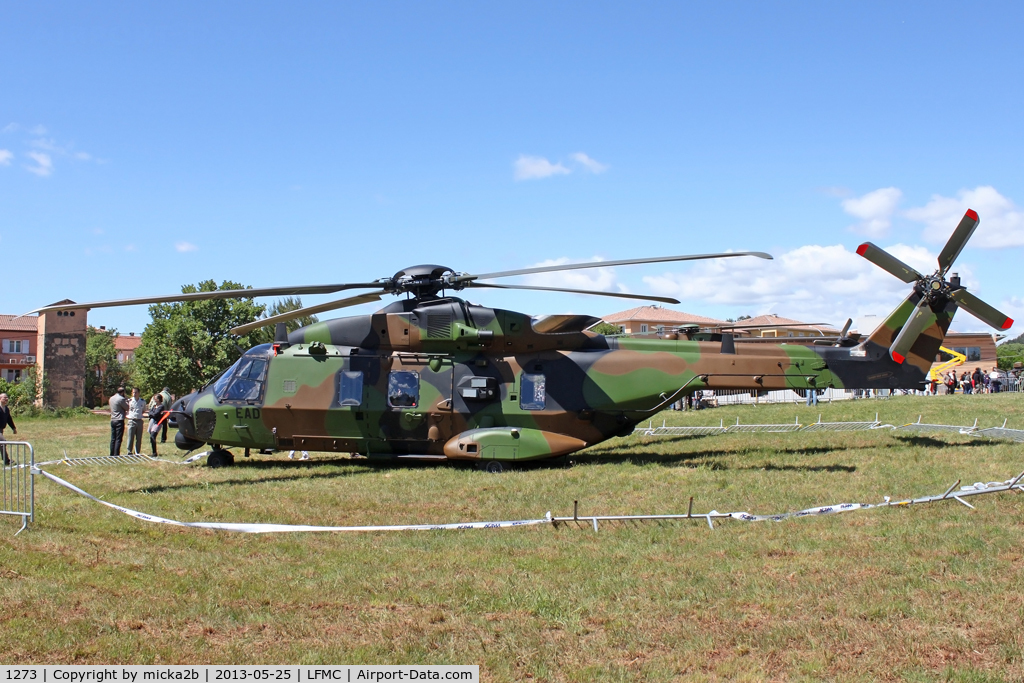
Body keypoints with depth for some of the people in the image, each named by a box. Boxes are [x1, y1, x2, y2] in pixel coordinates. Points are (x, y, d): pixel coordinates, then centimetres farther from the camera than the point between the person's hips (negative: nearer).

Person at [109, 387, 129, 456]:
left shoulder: (111, 398, 12)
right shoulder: (121, 399, -13)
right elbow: (127, 408, -7)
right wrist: (127, 401, 10)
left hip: (112, 420, 8)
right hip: (119, 420, -8)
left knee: (113, 439, 11)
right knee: (118, 439, -6)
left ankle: (112, 454, 13)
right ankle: (116, 455, -8)